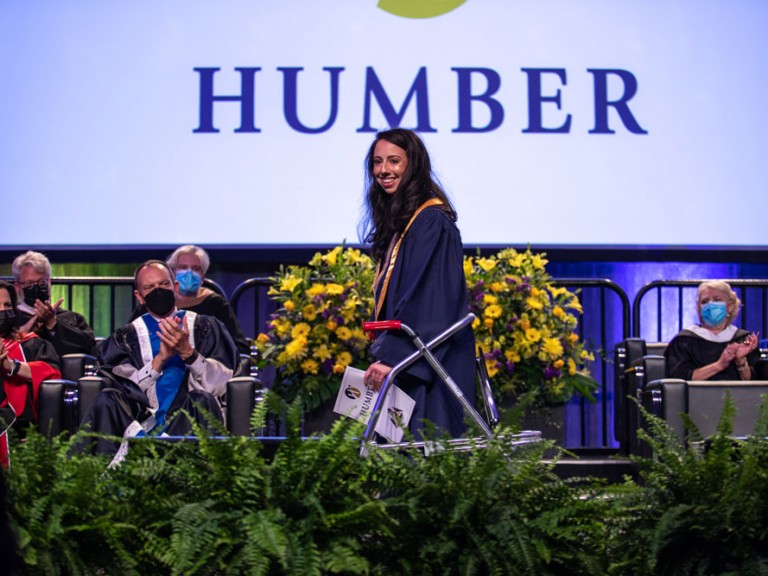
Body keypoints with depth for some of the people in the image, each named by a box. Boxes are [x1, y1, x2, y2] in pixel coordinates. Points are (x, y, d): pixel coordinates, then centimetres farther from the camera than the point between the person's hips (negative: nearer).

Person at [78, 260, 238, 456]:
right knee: (107, 401, -28)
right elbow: (126, 390, 2)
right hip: (145, 418, 1)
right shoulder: (127, 336, 18)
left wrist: (188, 352, -12)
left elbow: (221, 385, 2)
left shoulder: (205, 326, 16)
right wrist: (161, 358, -10)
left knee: (202, 400, -34)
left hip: (191, 419, 0)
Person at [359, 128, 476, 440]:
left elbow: (428, 300, -19)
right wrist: (385, 354, 15)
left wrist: (391, 357, -23)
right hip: (405, 364, 9)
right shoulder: (396, 222, 17)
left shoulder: (431, 222, -11)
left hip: (430, 366, -9)